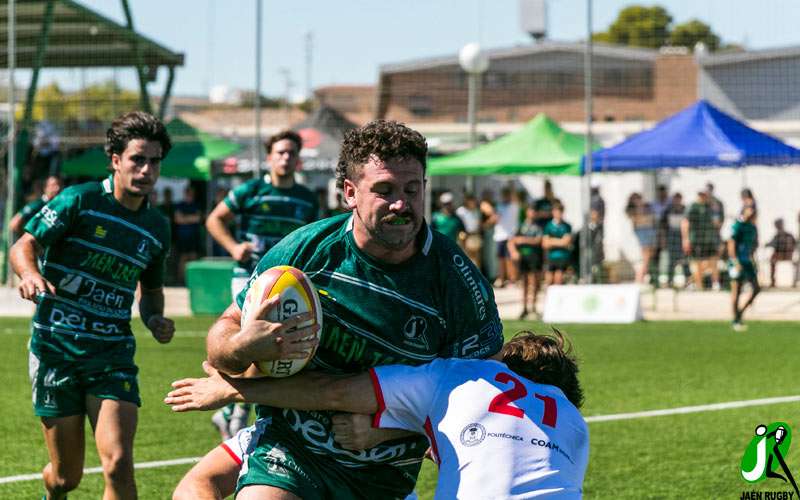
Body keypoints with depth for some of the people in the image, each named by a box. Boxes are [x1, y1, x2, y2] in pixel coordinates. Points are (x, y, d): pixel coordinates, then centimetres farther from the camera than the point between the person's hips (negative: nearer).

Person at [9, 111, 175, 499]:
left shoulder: (156, 228, 9)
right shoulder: (79, 201, -6)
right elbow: (23, 246, -8)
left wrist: (155, 321, 2)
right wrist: (30, 274, -31)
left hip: (113, 354, 3)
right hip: (56, 349, -3)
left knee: (118, 464, -18)